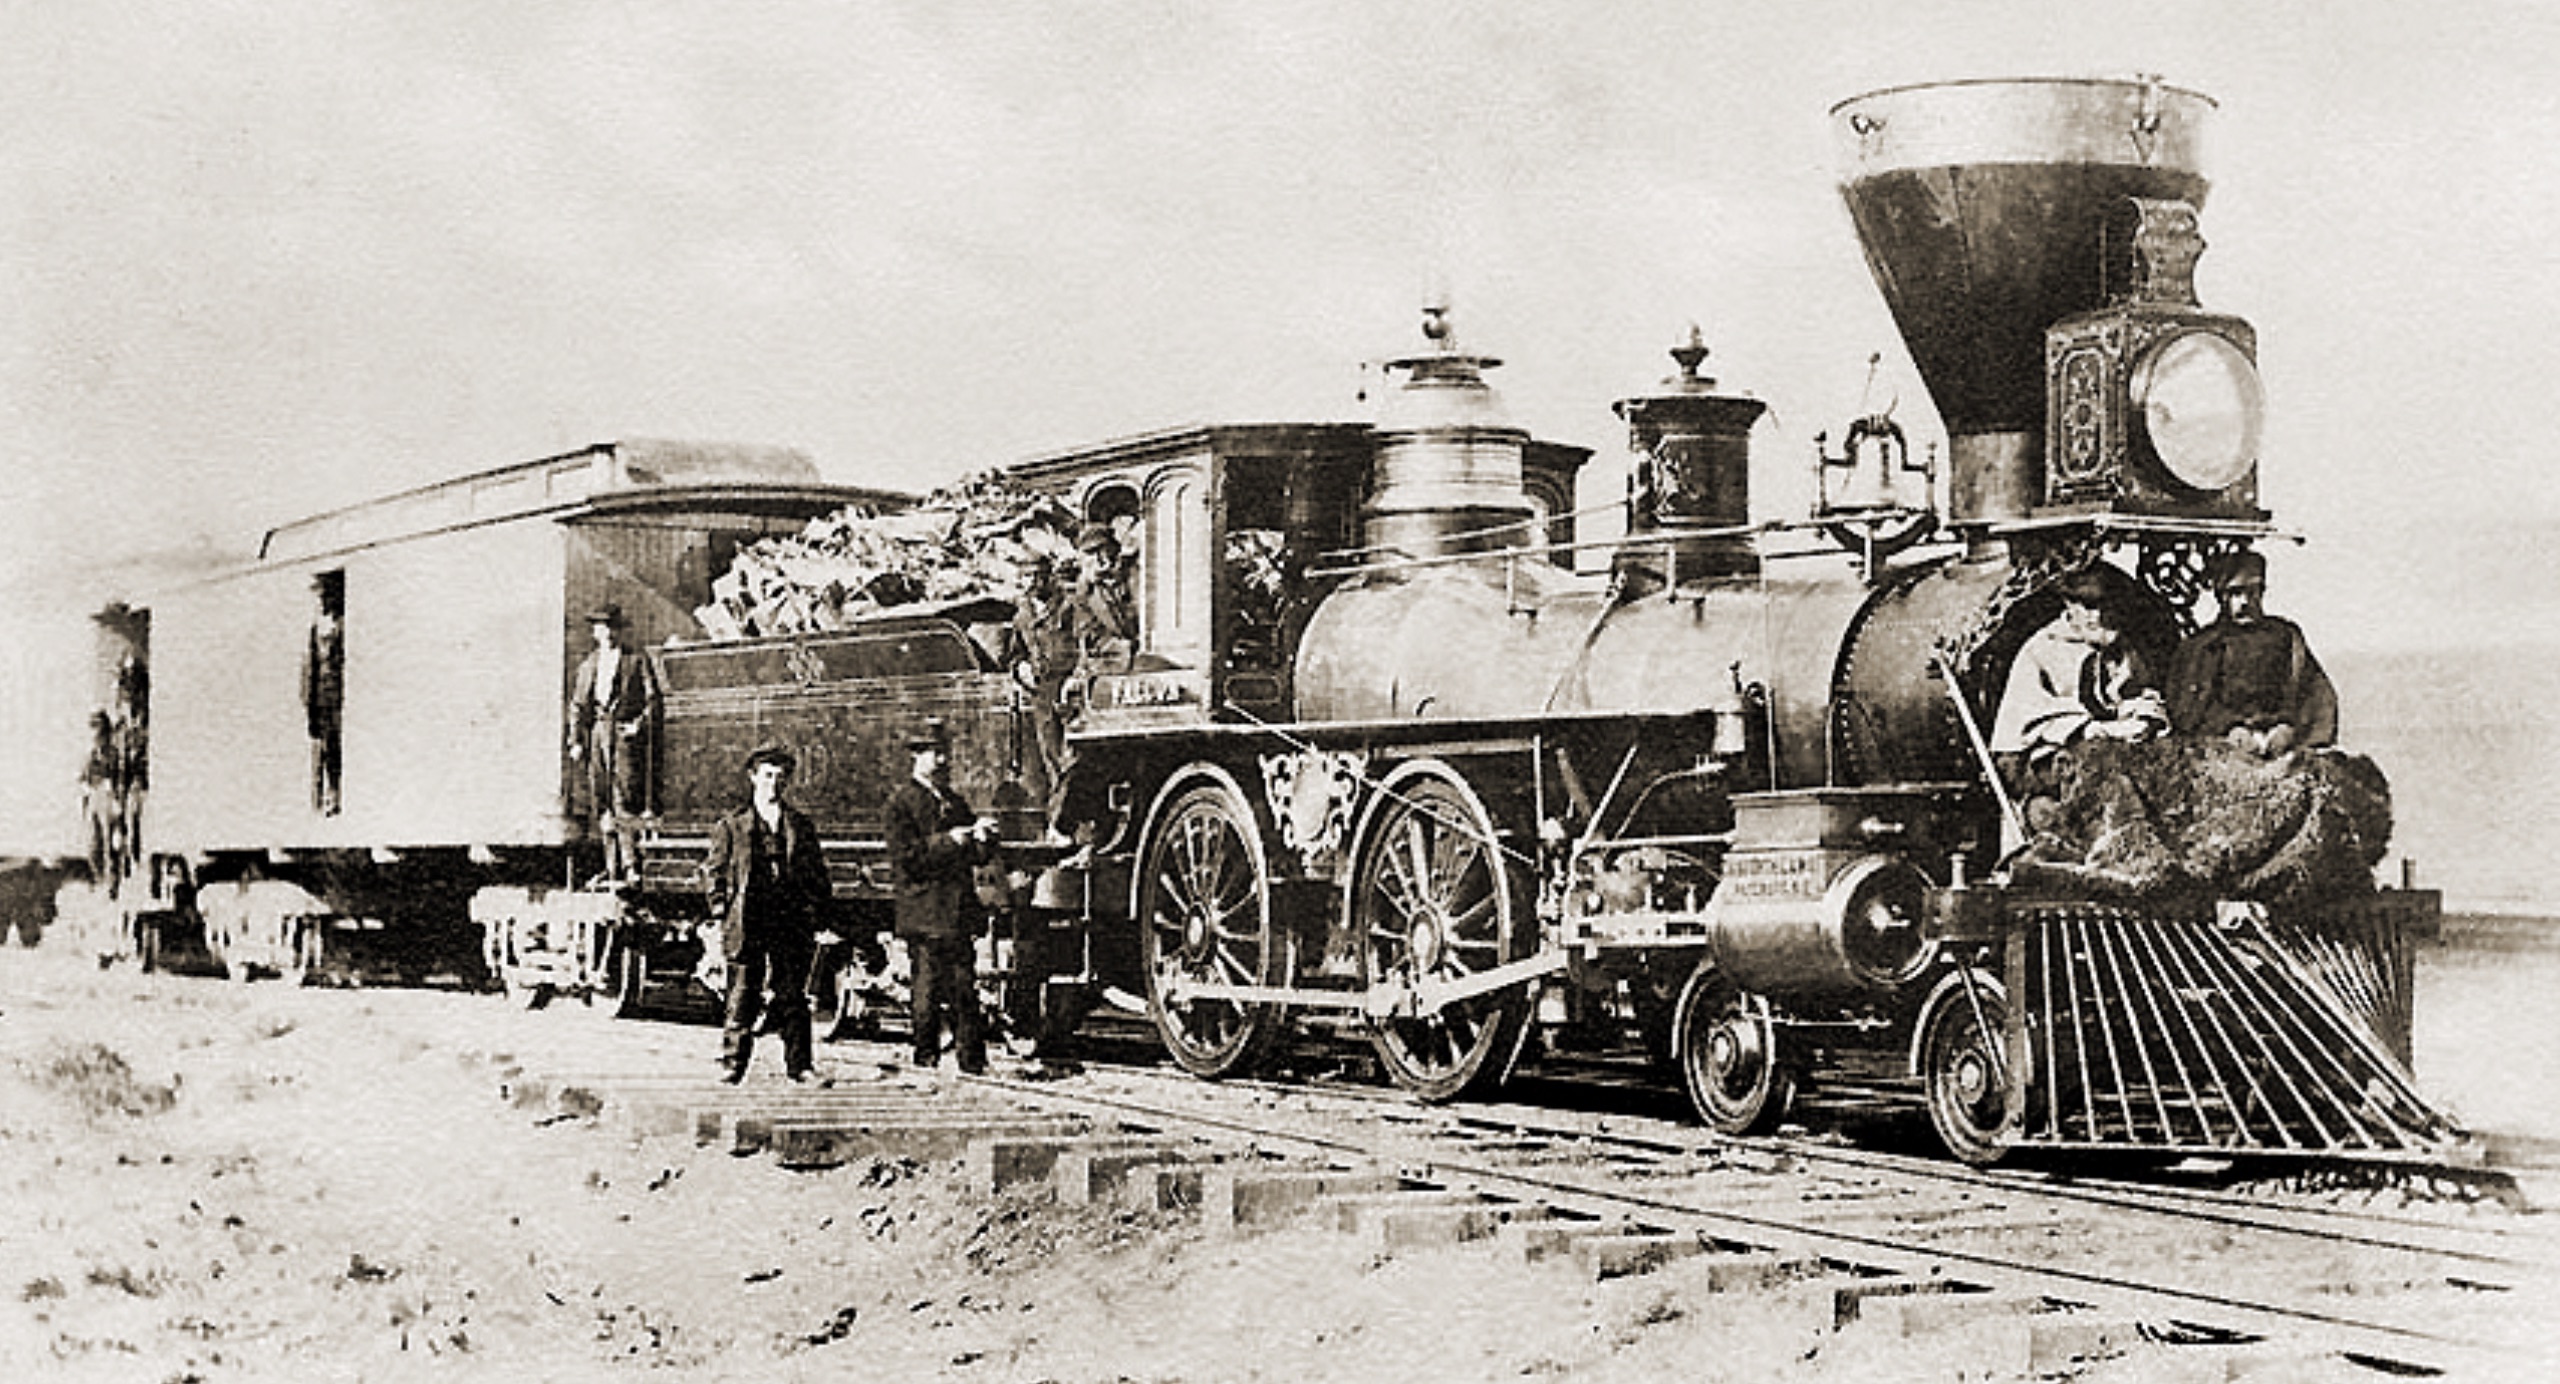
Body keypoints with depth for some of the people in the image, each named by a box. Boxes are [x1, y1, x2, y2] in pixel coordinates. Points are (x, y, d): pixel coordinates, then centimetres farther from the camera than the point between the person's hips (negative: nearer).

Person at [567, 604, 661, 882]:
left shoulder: (637, 661, 8)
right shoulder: (588, 665, 20)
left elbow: (652, 698, 4)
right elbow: (577, 705, 19)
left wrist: (641, 724, -12)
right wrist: (576, 741, 9)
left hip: (626, 733, -4)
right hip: (597, 733, 4)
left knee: (626, 800, -13)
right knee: (601, 803, 2)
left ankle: (631, 864, -13)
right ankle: (611, 866, 5)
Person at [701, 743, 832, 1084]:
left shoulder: (802, 826, 14)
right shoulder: (731, 826, 7)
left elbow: (817, 874, 16)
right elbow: (713, 869, 9)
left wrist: (818, 912, 7)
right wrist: (721, 908, -1)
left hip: (793, 923, 2)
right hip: (748, 923, -2)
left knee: (793, 995, 3)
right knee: (742, 994, -3)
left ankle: (798, 1065, 7)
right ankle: (732, 1062, 3)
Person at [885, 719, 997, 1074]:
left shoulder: (954, 801, 18)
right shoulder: (902, 802, -4)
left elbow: (980, 855, 18)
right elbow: (904, 860, -13)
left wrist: (982, 837, -4)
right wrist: (947, 841, -20)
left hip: (959, 914, 6)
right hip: (925, 916, -6)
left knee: (965, 989, 6)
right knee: (929, 992, -2)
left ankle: (973, 1061, 9)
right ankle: (926, 1061, 6)